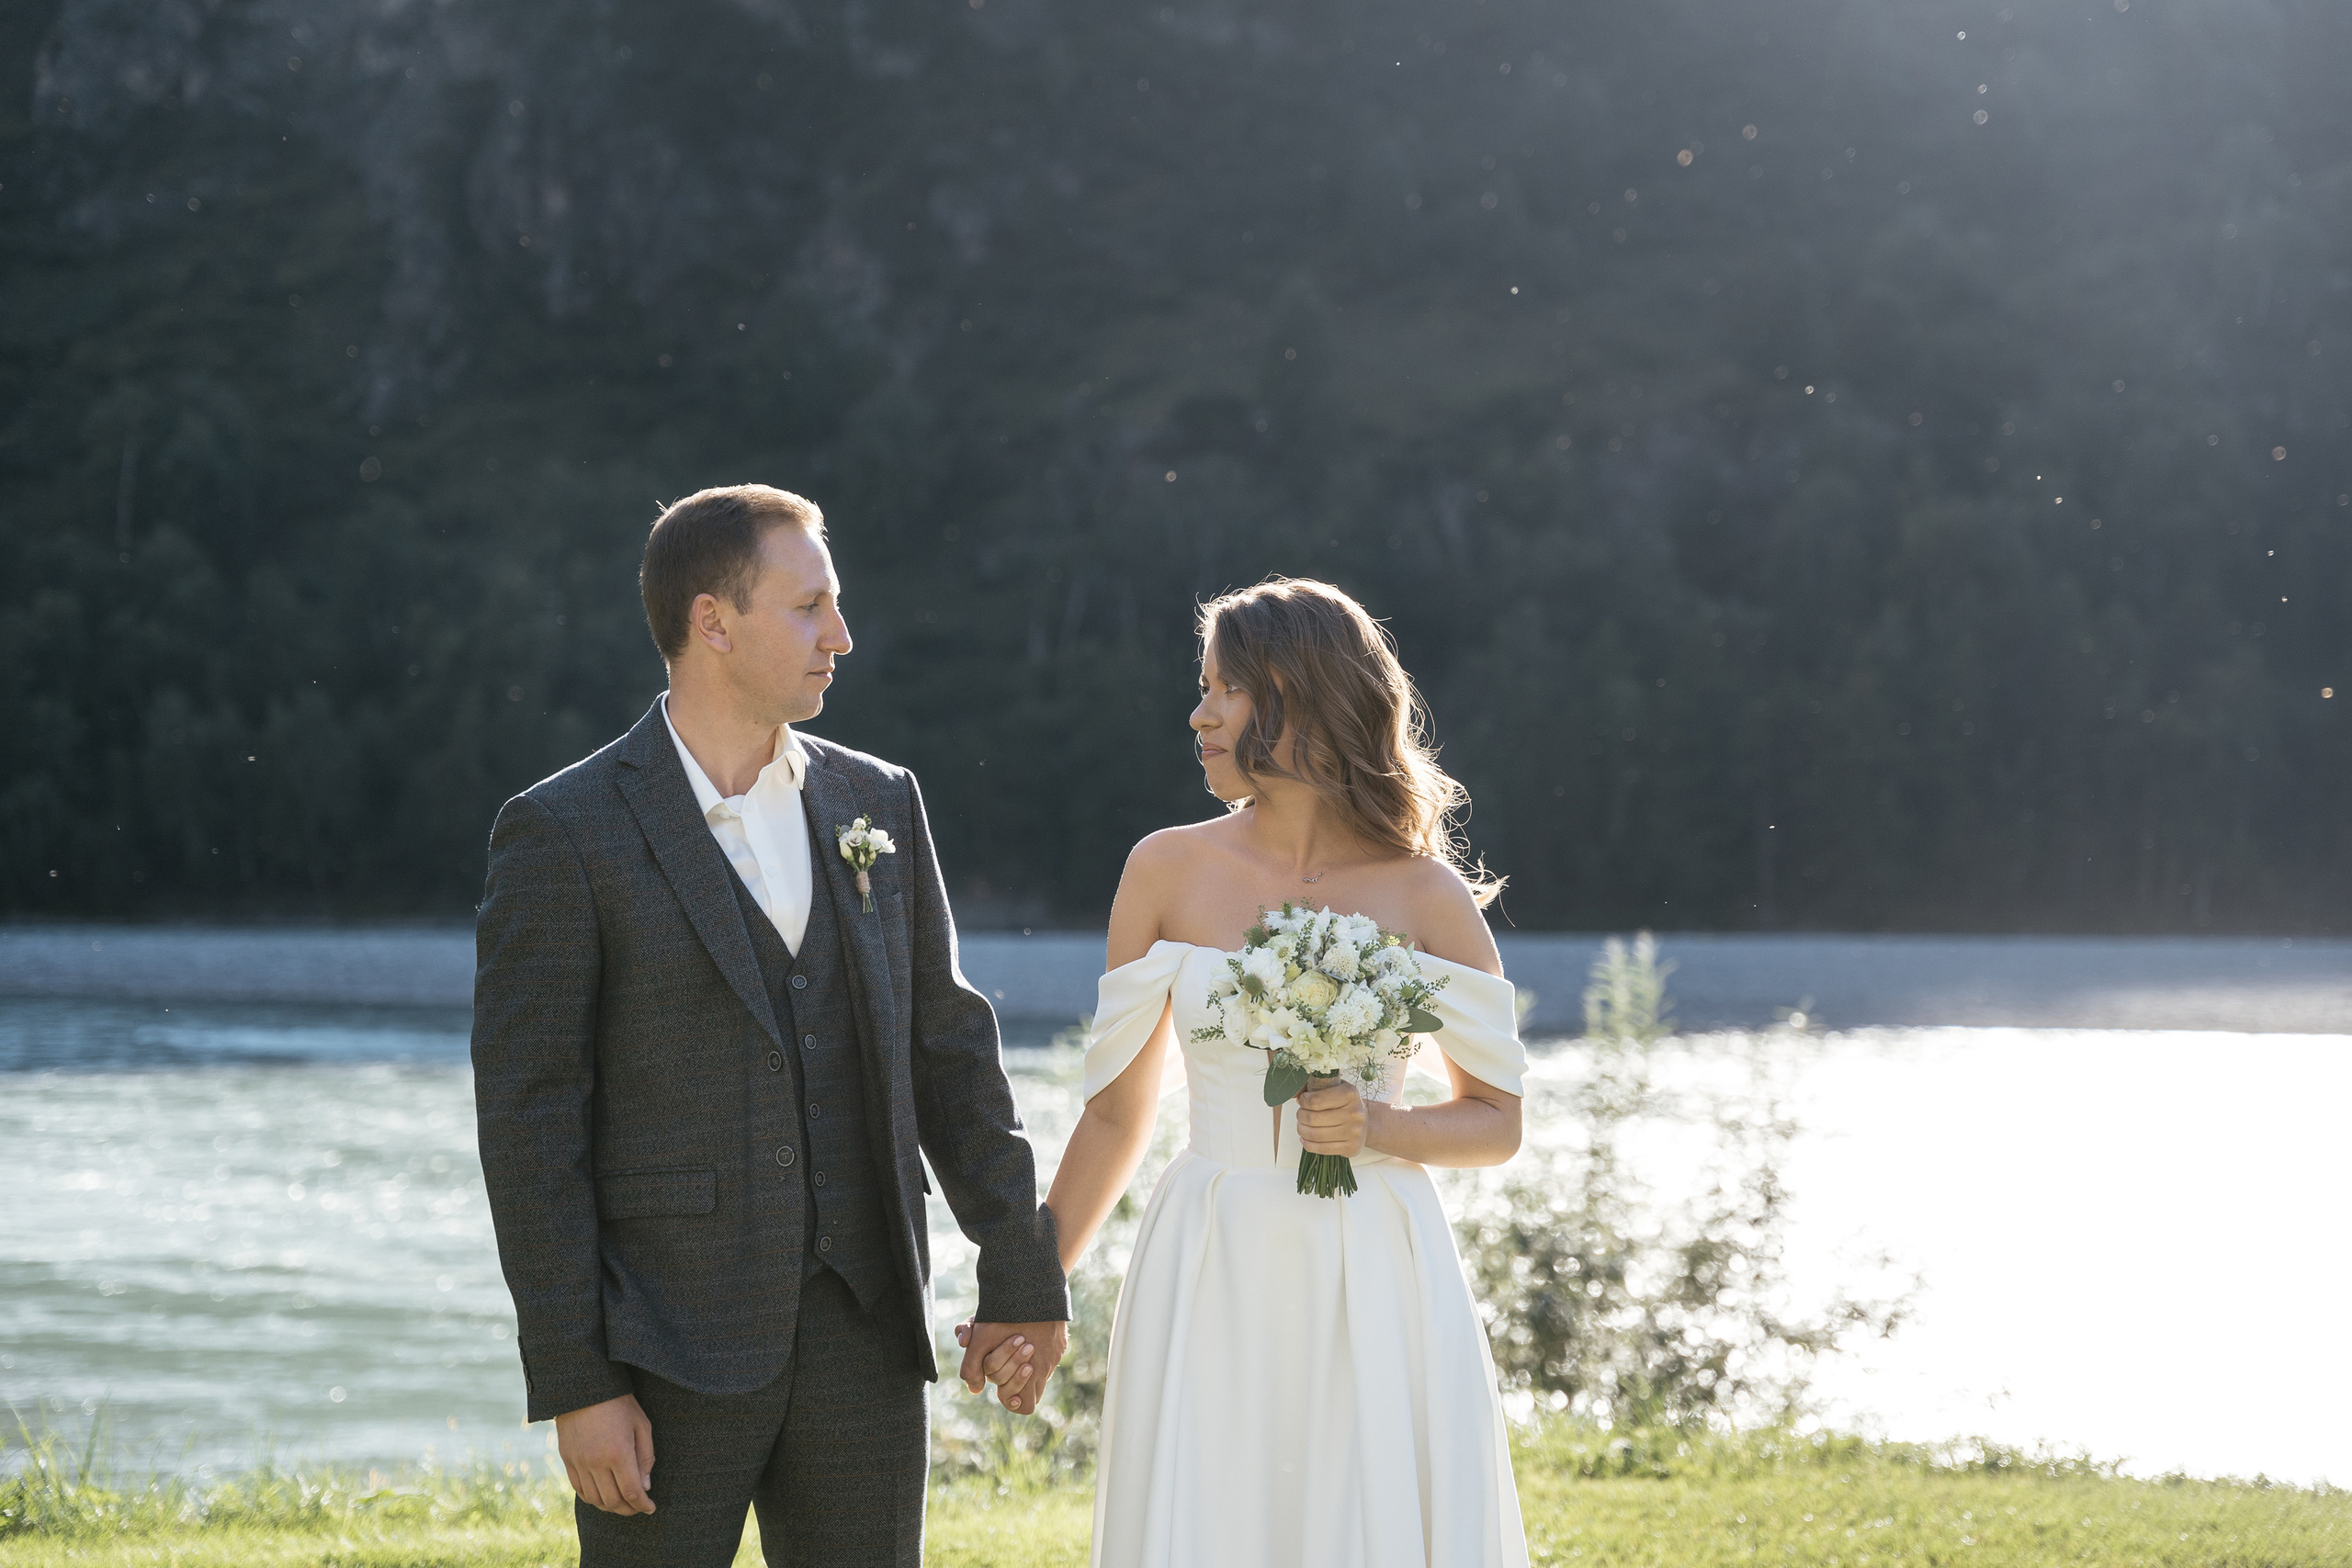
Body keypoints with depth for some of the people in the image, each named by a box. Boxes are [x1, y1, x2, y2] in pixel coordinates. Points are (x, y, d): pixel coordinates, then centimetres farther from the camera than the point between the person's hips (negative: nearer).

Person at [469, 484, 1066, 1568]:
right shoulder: (563, 835, -7)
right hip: (669, 1350, -4)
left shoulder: (878, 804, 9)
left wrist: (1023, 1273, 10)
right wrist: (573, 1386, -13)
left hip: (862, 1343, 5)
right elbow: (529, 1123, -9)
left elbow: (946, 1045, 13)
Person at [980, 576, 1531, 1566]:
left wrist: (1376, 1129, -12)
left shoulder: (1423, 893, -2)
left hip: (1373, 1289, -1)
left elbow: (1496, 1122, 6)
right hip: (1209, 1286, 1)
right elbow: (1117, 1112, 9)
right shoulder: (1169, 871, 2)